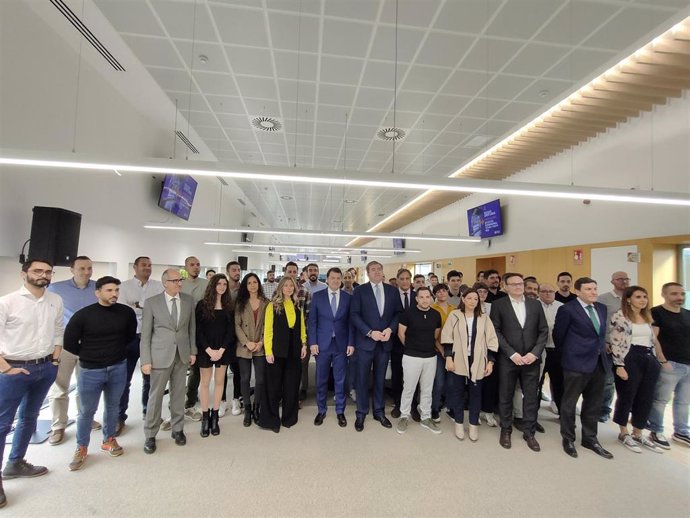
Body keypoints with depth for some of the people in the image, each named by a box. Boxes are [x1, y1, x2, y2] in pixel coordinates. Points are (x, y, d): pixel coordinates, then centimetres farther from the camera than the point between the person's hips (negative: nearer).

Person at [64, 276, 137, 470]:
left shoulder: (126, 312, -7)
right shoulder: (83, 315, -13)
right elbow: (69, 342, -3)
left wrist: (117, 349, 9)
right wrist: (88, 354, 4)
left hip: (118, 368, 2)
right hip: (90, 370, -2)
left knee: (113, 407, 16)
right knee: (87, 411, 10)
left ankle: (109, 440, 35)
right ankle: (81, 448, 30)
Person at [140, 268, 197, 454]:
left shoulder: (189, 300, 1)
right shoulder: (152, 302, -7)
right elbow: (145, 333, -4)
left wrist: (193, 351, 5)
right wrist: (146, 360, -6)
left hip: (182, 355, 3)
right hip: (160, 355, -2)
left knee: (179, 394, 13)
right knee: (156, 395, 8)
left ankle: (177, 429, 30)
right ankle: (150, 435, 26)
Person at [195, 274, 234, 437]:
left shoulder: (229, 306, 4)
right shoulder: (202, 304, -3)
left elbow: (231, 329, 0)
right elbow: (198, 329, -7)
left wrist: (221, 350, -10)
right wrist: (209, 350, -14)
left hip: (224, 349, 2)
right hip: (205, 349, -2)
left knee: (219, 381, 8)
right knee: (205, 382, 6)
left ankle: (214, 417, 19)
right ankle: (205, 418, 17)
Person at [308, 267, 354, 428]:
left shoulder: (348, 297, 1)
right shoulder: (317, 296, 0)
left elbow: (350, 322, 3)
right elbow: (312, 321, 0)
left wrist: (351, 343, -3)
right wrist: (312, 342, -6)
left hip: (341, 344, 0)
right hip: (322, 344, 0)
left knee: (340, 380, 9)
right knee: (321, 379, 11)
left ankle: (340, 411, 26)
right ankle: (321, 410, 29)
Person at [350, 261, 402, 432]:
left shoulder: (392, 290, 5)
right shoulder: (360, 290, -4)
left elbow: (398, 313, 5)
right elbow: (354, 315, -9)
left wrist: (390, 329, -11)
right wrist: (370, 332, -16)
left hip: (385, 341, 3)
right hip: (365, 341, -2)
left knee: (380, 379, 15)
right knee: (363, 379, 8)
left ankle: (379, 412, 30)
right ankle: (361, 413, 24)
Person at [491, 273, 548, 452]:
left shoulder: (535, 304, 6)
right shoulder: (498, 304, -4)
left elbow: (543, 331, 4)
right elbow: (496, 331, -7)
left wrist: (535, 353, -7)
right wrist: (512, 353, -13)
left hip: (531, 359, 3)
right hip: (508, 359, -2)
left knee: (531, 397, 10)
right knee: (506, 396, 10)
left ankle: (529, 432, 28)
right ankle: (506, 430, 28)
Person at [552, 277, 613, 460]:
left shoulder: (602, 308, 9)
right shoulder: (567, 309, -12)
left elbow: (601, 334, 18)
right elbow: (558, 335, -4)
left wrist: (602, 351, 14)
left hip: (599, 362, 7)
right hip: (577, 363, -6)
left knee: (593, 404, 16)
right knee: (569, 402, 6)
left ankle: (590, 439, 31)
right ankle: (568, 439, 21)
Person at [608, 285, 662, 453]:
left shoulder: (647, 317, 15)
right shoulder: (620, 316, -8)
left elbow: (653, 340, 20)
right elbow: (615, 342, -12)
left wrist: (660, 360, 14)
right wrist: (619, 365, -17)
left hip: (650, 360, 7)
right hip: (629, 359, -7)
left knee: (646, 400, 12)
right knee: (626, 397, 4)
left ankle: (638, 434, 27)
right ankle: (624, 434, 20)